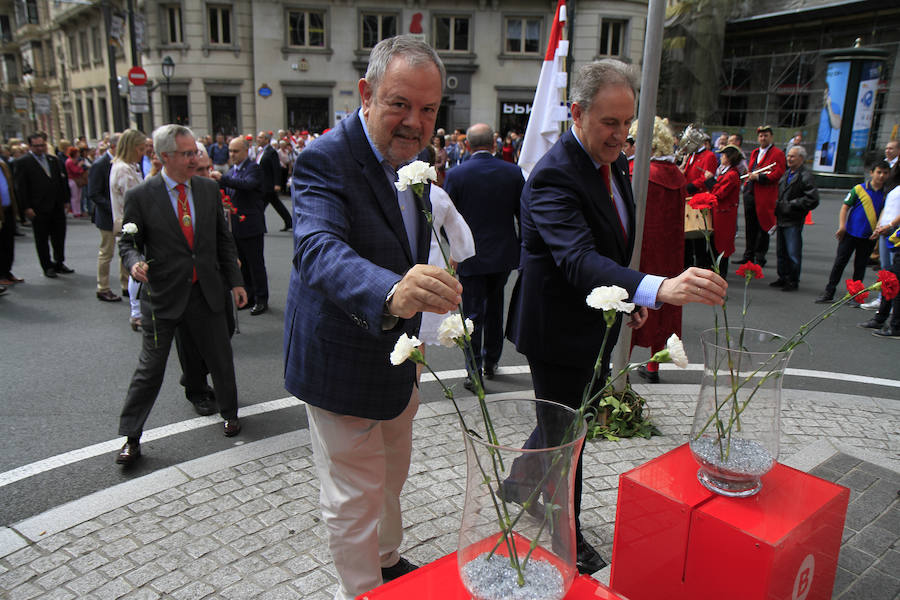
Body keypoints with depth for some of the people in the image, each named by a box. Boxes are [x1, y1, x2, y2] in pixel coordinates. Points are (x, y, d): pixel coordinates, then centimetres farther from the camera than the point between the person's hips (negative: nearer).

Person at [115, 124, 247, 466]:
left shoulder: (209, 189, 4)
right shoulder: (140, 196, -7)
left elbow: (223, 239, 10)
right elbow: (128, 242, -1)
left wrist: (235, 281, 7)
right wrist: (135, 262, -24)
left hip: (206, 292, 3)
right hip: (163, 295, -3)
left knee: (221, 358, 13)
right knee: (150, 367, 4)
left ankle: (229, 413, 38)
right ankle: (131, 438, 20)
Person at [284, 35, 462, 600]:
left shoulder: (412, 158, 1)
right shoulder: (325, 160, -25)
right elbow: (319, 248, -45)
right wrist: (390, 293, -62)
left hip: (395, 352, 9)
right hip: (343, 362, -8)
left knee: (391, 476, 28)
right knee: (354, 500, 8)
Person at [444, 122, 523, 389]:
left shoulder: (455, 174, -11)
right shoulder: (513, 172, -4)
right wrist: (522, 246, 16)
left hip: (471, 256, -3)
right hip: (504, 255, 3)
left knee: (473, 314, 5)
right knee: (494, 306, 21)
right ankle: (491, 361, 33)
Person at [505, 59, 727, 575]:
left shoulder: (614, 160, 4)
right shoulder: (555, 176, -26)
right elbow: (579, 260, -41)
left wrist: (629, 294, 8)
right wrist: (660, 287, -53)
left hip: (594, 322, 9)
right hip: (558, 329, -9)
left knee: (568, 422, 26)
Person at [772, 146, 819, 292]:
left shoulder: (806, 177, -11)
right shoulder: (786, 174, 15)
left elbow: (812, 200, -17)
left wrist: (791, 204, -15)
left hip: (793, 221, -8)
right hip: (782, 219, 8)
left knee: (793, 254, -3)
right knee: (781, 251, 15)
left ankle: (793, 281, 8)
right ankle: (783, 278, 27)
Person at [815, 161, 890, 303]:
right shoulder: (859, 189, -3)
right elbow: (845, 207, -1)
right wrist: (842, 226, -10)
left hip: (869, 237, 2)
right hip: (850, 233, -2)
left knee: (860, 266, 8)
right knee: (839, 262, 0)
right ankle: (828, 293, 7)